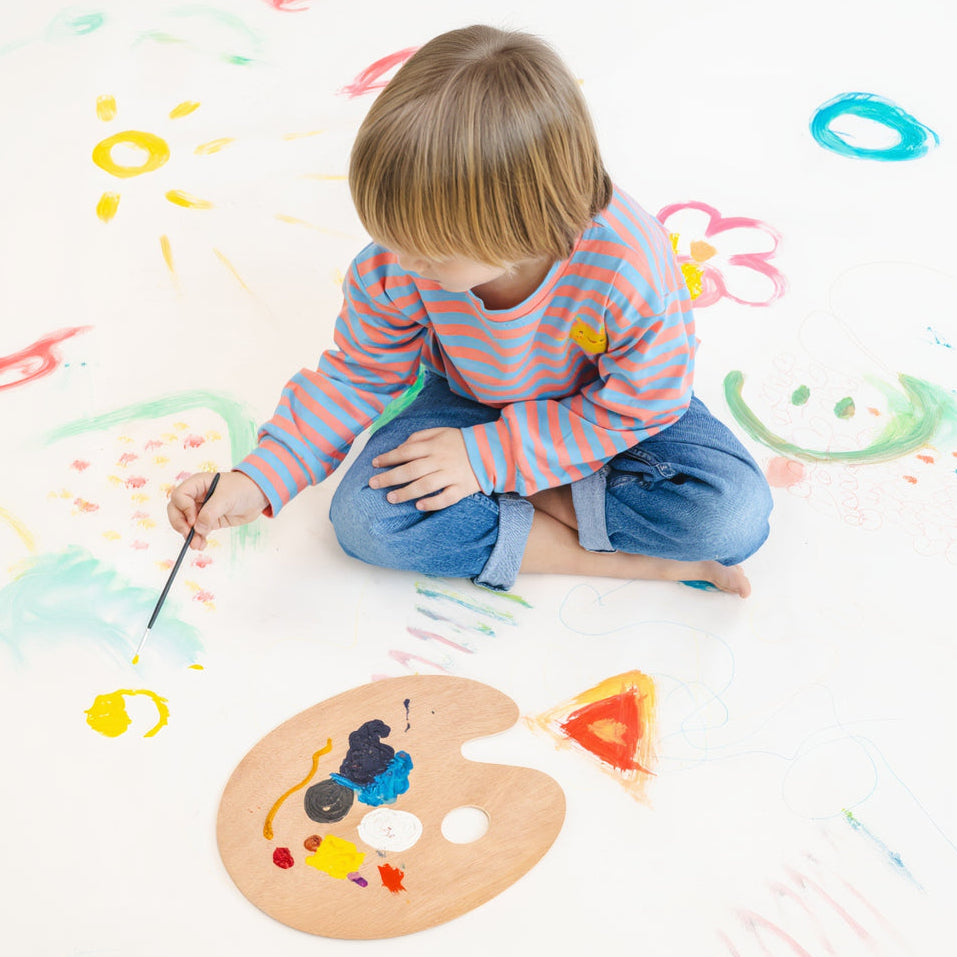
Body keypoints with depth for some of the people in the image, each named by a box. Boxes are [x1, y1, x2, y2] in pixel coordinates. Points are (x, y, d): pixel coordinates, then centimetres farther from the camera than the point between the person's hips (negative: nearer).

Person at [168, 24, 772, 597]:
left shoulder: (629, 269, -37)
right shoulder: (398, 262, -26)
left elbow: (634, 403, -23)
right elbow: (358, 376, -10)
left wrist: (489, 458, -27)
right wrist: (260, 479, -19)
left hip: (618, 407, -3)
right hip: (472, 401, 4)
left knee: (734, 512, -27)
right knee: (363, 516, -24)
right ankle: (639, 561, -20)